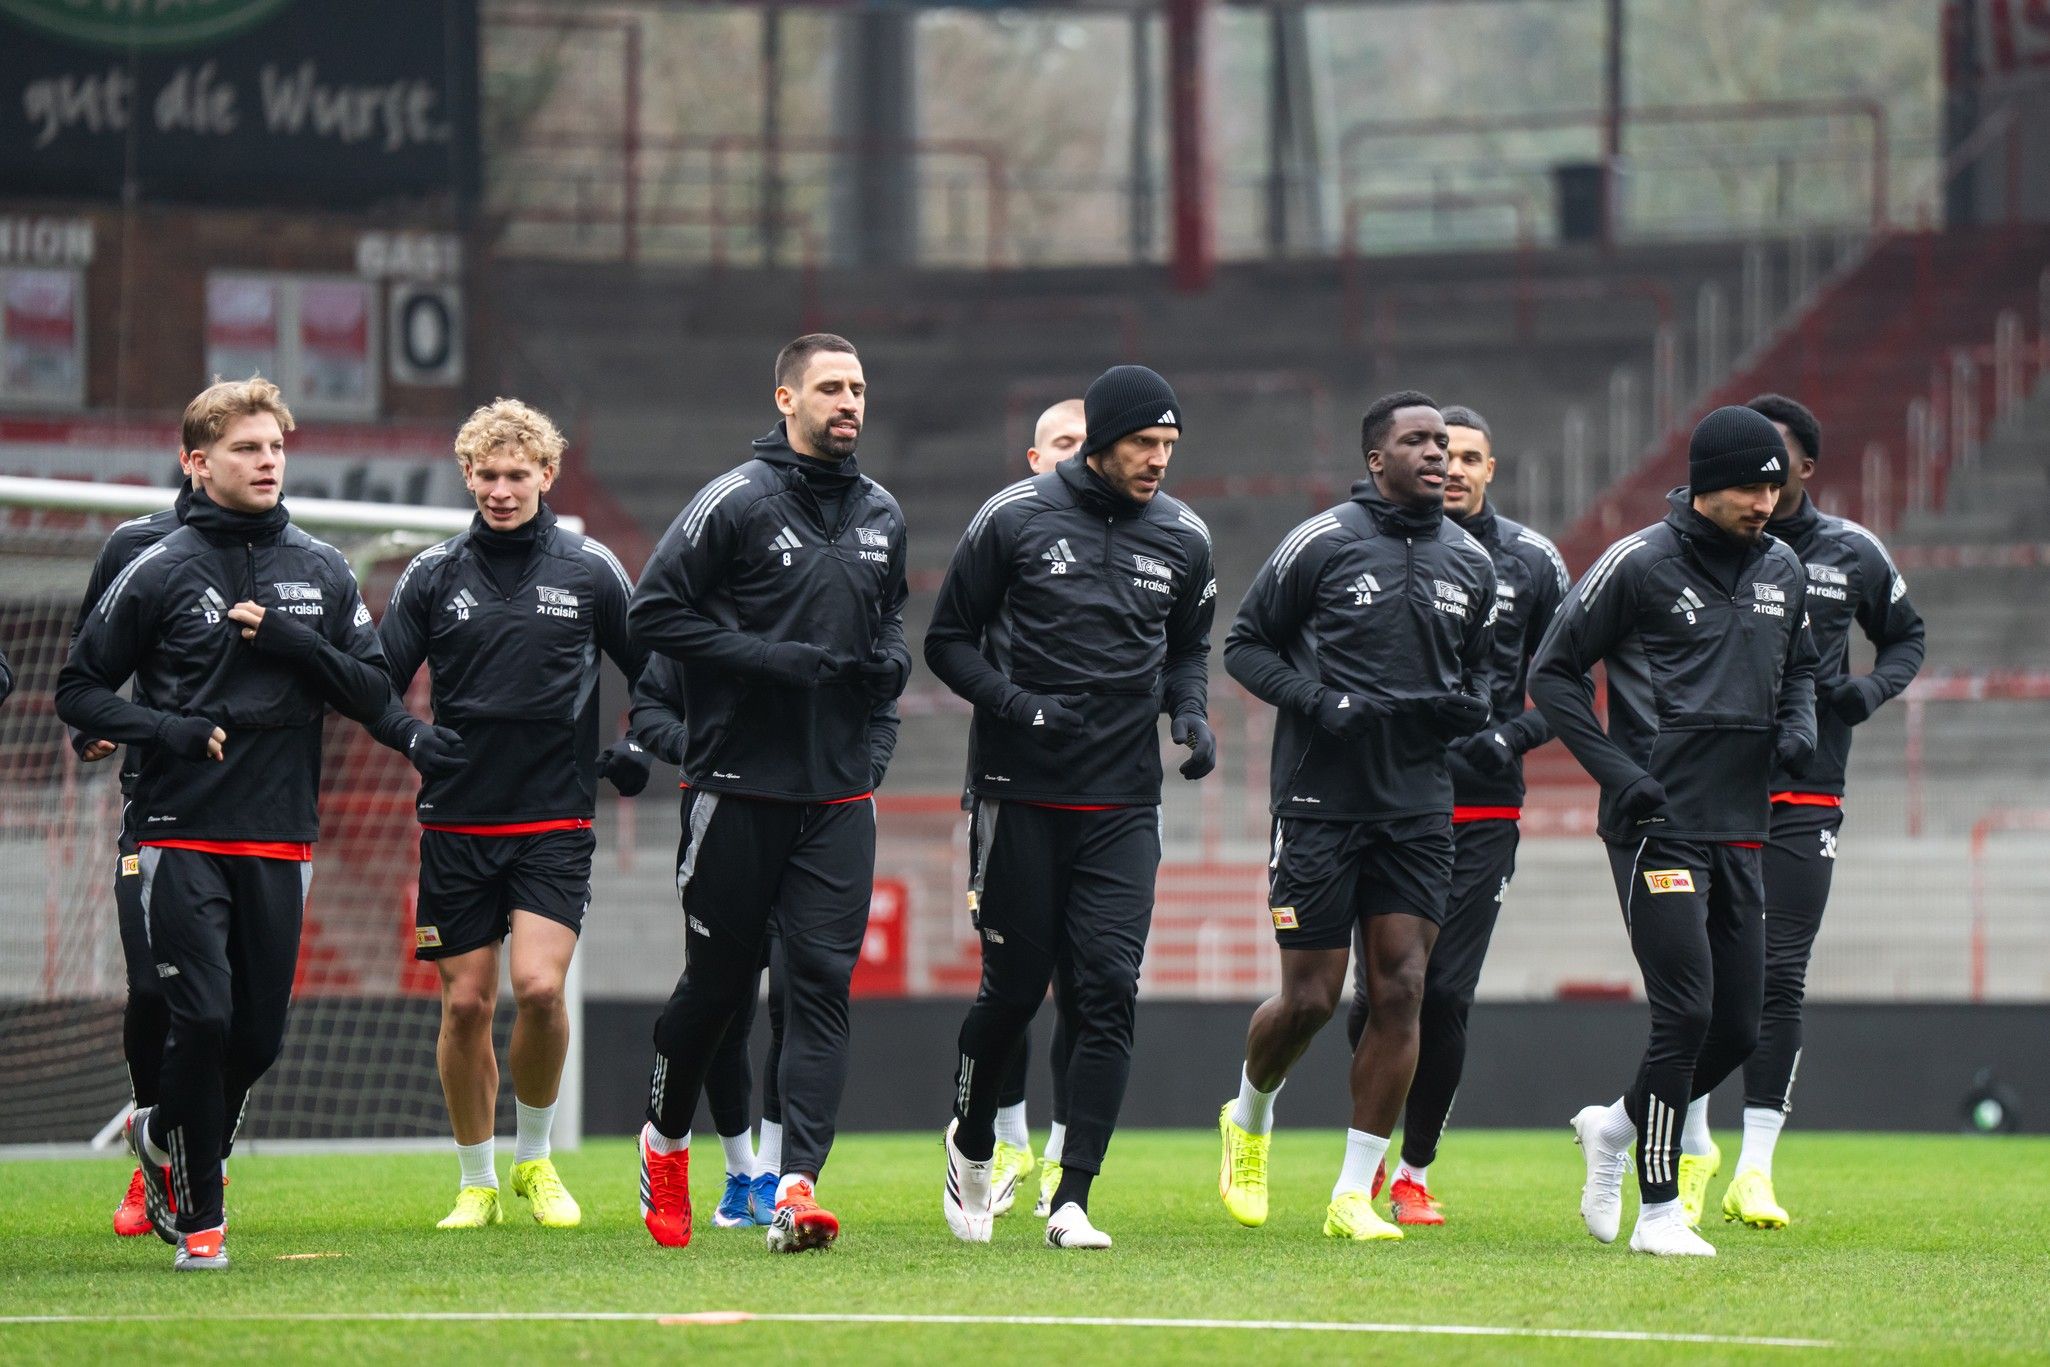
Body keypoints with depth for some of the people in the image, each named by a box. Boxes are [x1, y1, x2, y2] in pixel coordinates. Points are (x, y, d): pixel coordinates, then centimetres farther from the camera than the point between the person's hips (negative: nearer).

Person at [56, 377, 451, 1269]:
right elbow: (80, 690, 4)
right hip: (183, 835, -4)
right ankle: (200, 1215, 1)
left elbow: (372, 690, 7)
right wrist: (169, 729, -11)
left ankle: (165, 1137, 34)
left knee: (260, 1035, 5)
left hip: (281, 839, 4)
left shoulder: (322, 571, 9)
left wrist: (292, 641, -9)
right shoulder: (159, 573, -1)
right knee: (202, 1020, -12)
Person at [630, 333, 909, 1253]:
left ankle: (798, 1185, -14)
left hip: (841, 792, 4)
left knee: (823, 983, -7)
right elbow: (654, 612, -10)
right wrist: (767, 659, -17)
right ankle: (665, 1141, 31)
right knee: (719, 980, 6)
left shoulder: (881, 515, 11)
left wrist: (891, 659, 5)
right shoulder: (738, 502, -8)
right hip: (739, 786, -4)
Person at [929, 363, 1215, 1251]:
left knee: (1107, 995, -8)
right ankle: (973, 1145, 31)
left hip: (1123, 805, 3)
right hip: (1020, 794, -3)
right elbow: (949, 640, 1)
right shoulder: (1015, 518, -5)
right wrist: (1017, 704, -15)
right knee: (1015, 986, 4)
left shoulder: (1182, 537, 6)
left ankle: (1072, 1202, -8)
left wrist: (1190, 711, 1)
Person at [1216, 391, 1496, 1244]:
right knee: (1311, 996, -2)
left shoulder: (1470, 563, 9)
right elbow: (1245, 644, 1)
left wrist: (1467, 707, 0)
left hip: (1418, 805, 4)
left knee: (1401, 990, -5)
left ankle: (1355, 1192, 1)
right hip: (1321, 798, -4)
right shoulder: (1322, 545, -5)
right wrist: (1314, 700, -15)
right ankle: (1248, 1117, 30)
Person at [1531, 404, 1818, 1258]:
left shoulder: (1783, 570, 11)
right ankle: (1658, 1213, -3)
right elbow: (1554, 671, -2)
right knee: (1686, 1012, -13)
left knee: (1738, 1027, 6)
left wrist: (1798, 725, 4)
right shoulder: (1640, 564, -7)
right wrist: (1619, 773, -11)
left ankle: (1616, 1126, 31)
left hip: (1741, 828, 7)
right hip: (1658, 826, -7)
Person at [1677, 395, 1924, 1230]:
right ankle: (1693, 1147, 15)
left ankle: (1754, 1171, 0)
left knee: (1780, 978, -4)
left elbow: (1906, 636, 20)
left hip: (1804, 798, 1)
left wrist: (1873, 689, 0)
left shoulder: (1851, 555, 5)